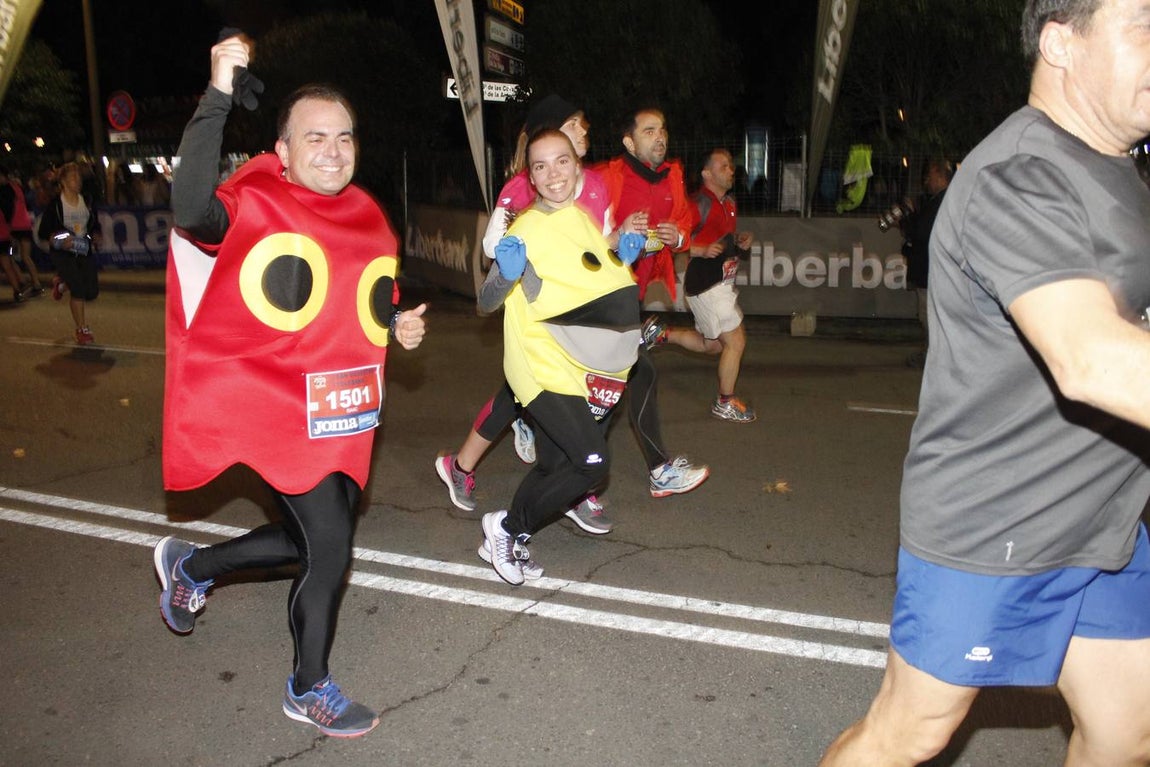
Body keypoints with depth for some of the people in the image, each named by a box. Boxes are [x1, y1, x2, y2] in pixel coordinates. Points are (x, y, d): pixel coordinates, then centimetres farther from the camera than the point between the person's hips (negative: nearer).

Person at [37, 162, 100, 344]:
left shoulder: (87, 202, 8)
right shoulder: (55, 204, -6)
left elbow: (95, 225, 19)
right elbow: (43, 232, -3)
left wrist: (95, 236, -2)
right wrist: (59, 239, -21)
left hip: (84, 250, 5)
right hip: (63, 252, -5)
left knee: (92, 292, -2)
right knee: (78, 289, -18)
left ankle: (62, 284, 32)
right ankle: (82, 329, -2)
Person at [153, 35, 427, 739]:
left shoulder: (371, 220, 8)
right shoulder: (254, 203, -12)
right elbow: (192, 210, -35)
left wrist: (400, 327, 1)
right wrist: (219, 97, -37)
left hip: (345, 411, 8)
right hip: (280, 408, -7)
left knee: (313, 541, 19)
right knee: (330, 547, -6)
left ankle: (190, 565, 46)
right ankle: (310, 689, 22)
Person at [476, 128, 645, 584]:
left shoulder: (584, 220, 7)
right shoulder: (526, 230, -15)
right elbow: (486, 303, -14)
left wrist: (622, 256, 5)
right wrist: (507, 274, -34)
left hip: (577, 371, 8)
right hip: (543, 370, -8)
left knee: (553, 468, 14)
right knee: (593, 463, -16)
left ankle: (507, 543, 33)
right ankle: (507, 528, 3)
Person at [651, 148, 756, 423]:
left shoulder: (729, 202, 11)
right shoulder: (700, 204, -18)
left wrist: (741, 241, 5)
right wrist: (703, 251, -29)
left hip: (721, 283, 9)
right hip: (705, 285, -9)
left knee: (711, 344, 20)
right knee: (736, 341, -2)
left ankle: (663, 334, 30)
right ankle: (725, 403, 13)